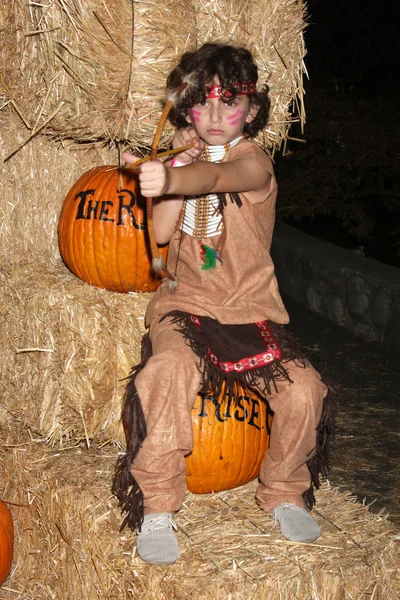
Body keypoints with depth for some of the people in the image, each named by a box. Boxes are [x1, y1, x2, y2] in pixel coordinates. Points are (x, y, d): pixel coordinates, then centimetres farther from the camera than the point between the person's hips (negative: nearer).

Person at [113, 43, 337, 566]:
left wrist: (173, 177, -56)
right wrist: (179, 158, -6)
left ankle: (284, 494, 8)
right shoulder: (185, 157, 10)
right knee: (167, 372, -31)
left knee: (304, 391, -21)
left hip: (250, 309, -1)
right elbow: (162, 232, -2)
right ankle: (156, 508, -16)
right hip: (184, 304, 2)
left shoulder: (253, 162, -6)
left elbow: (218, 176, -34)